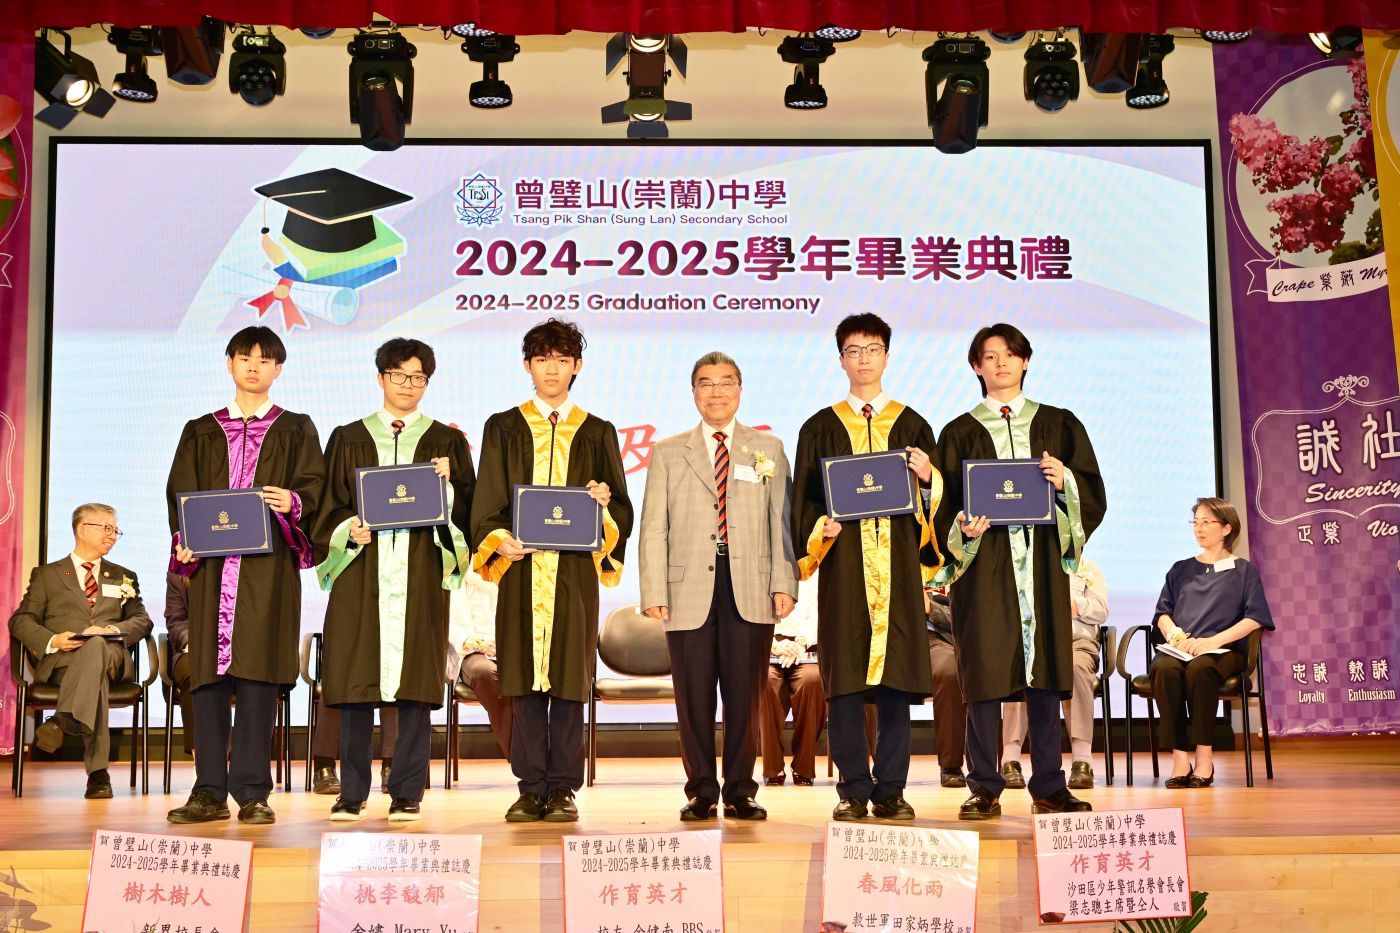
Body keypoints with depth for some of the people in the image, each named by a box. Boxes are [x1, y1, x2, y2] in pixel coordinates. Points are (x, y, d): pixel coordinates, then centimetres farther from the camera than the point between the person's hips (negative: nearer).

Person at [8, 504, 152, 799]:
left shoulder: (124, 578, 29)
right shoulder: (47, 574, 22)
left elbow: (142, 621, 15)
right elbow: (21, 620, 10)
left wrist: (111, 630, -9)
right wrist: (52, 640, -13)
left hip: (112, 656, 1)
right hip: (61, 661, -1)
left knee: (96, 645, -38)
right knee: (95, 675, -39)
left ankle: (63, 720, -55)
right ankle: (98, 772, -49)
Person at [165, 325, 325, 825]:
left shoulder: (295, 430, 14)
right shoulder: (201, 432, 19)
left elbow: (313, 485, 4)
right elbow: (179, 492, 11)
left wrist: (293, 502, -19)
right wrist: (183, 539, -7)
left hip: (269, 564, -2)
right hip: (212, 562, 2)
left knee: (256, 674, -7)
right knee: (208, 674, -1)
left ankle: (252, 792, -4)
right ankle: (210, 792, 4)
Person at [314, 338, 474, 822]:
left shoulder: (447, 442, 12)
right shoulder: (348, 439, 13)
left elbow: (465, 512, 7)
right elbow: (328, 508, 10)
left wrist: (448, 484, -11)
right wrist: (350, 528, -9)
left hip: (419, 575, 0)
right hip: (361, 570, 1)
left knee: (414, 682, -4)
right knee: (355, 680, -2)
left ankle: (407, 793, 3)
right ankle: (352, 792, 6)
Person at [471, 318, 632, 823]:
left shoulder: (597, 433, 13)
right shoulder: (503, 428, 11)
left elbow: (623, 510, 10)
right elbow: (486, 503, 5)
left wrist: (604, 506, -13)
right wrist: (500, 540, -14)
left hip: (575, 571, 0)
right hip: (522, 569, 0)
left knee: (569, 680, -1)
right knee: (525, 680, -1)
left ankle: (563, 789, 5)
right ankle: (532, 787, 6)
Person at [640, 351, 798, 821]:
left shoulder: (769, 449, 14)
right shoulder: (667, 453, 13)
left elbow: (782, 521, 7)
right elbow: (654, 529, 7)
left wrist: (784, 583, -3)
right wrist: (653, 593, -2)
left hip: (751, 591, 0)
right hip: (689, 591, 0)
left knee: (745, 696, 2)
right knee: (694, 698, 1)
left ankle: (740, 792, 13)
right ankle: (701, 792, 12)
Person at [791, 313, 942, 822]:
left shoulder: (912, 426, 13)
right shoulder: (821, 428, 11)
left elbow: (935, 500, 11)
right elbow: (803, 498, 8)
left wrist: (927, 478, -9)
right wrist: (822, 527, -10)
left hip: (898, 564, 1)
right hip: (844, 565, -1)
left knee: (896, 682, -1)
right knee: (844, 680, -3)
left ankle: (890, 790, 6)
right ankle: (854, 791, 4)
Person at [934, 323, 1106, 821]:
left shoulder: (1059, 425, 13)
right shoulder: (960, 433, 10)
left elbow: (1093, 493, 7)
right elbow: (944, 505, 5)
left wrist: (1064, 481, -12)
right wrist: (962, 525, -15)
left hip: (1041, 560, 1)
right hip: (984, 562, -1)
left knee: (1043, 670, 1)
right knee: (984, 673, -4)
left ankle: (1048, 788, 8)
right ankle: (984, 789, 2)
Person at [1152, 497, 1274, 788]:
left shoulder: (1243, 570, 15)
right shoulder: (1181, 570, 26)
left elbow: (1255, 618, 2)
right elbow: (1163, 613, 18)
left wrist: (1214, 640, -12)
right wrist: (1175, 634, -6)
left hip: (1223, 650, -3)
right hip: (1178, 649, 3)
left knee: (1199, 669, -39)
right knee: (1165, 669, -35)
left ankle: (1204, 756, -32)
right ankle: (1179, 758, -35)